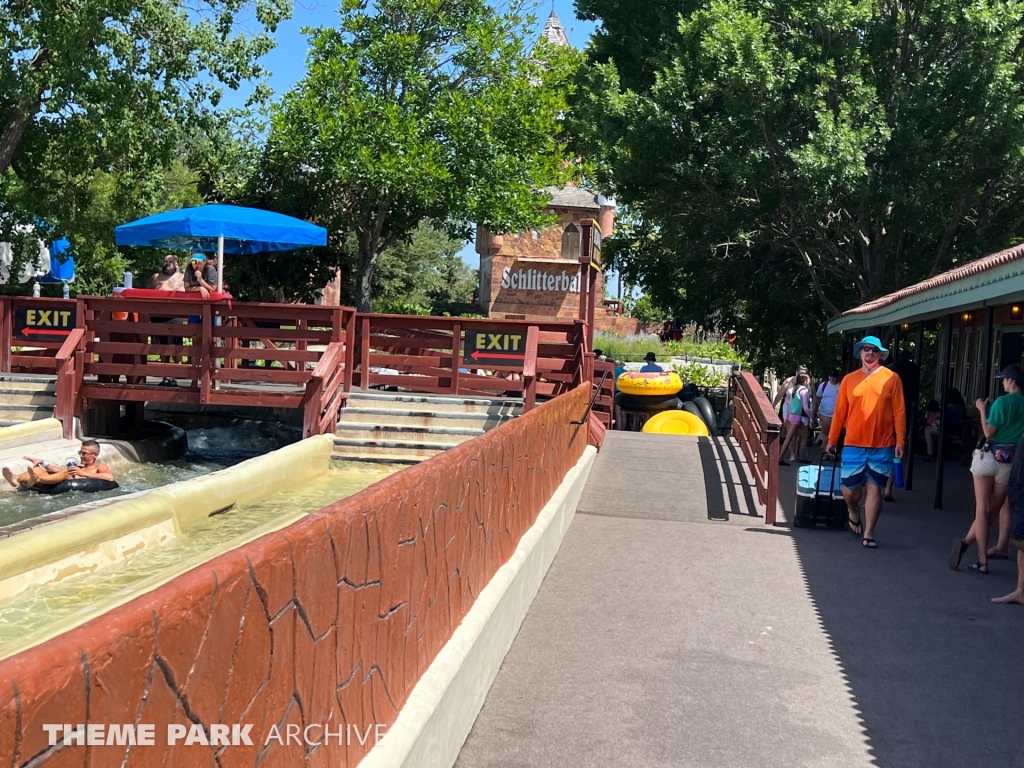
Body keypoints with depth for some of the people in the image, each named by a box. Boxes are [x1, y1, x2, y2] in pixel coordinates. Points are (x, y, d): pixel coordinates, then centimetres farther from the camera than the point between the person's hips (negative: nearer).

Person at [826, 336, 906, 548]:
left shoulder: (891, 378, 1)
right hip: (854, 444, 1)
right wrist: (832, 439, 8)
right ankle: (853, 512, 38)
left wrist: (900, 441, -6)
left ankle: (868, 535, 7)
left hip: (882, 446, -1)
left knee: (875, 488, 2)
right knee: (850, 488, 6)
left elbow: (899, 412, -1)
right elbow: (840, 412, 7)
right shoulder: (849, 379, 5)